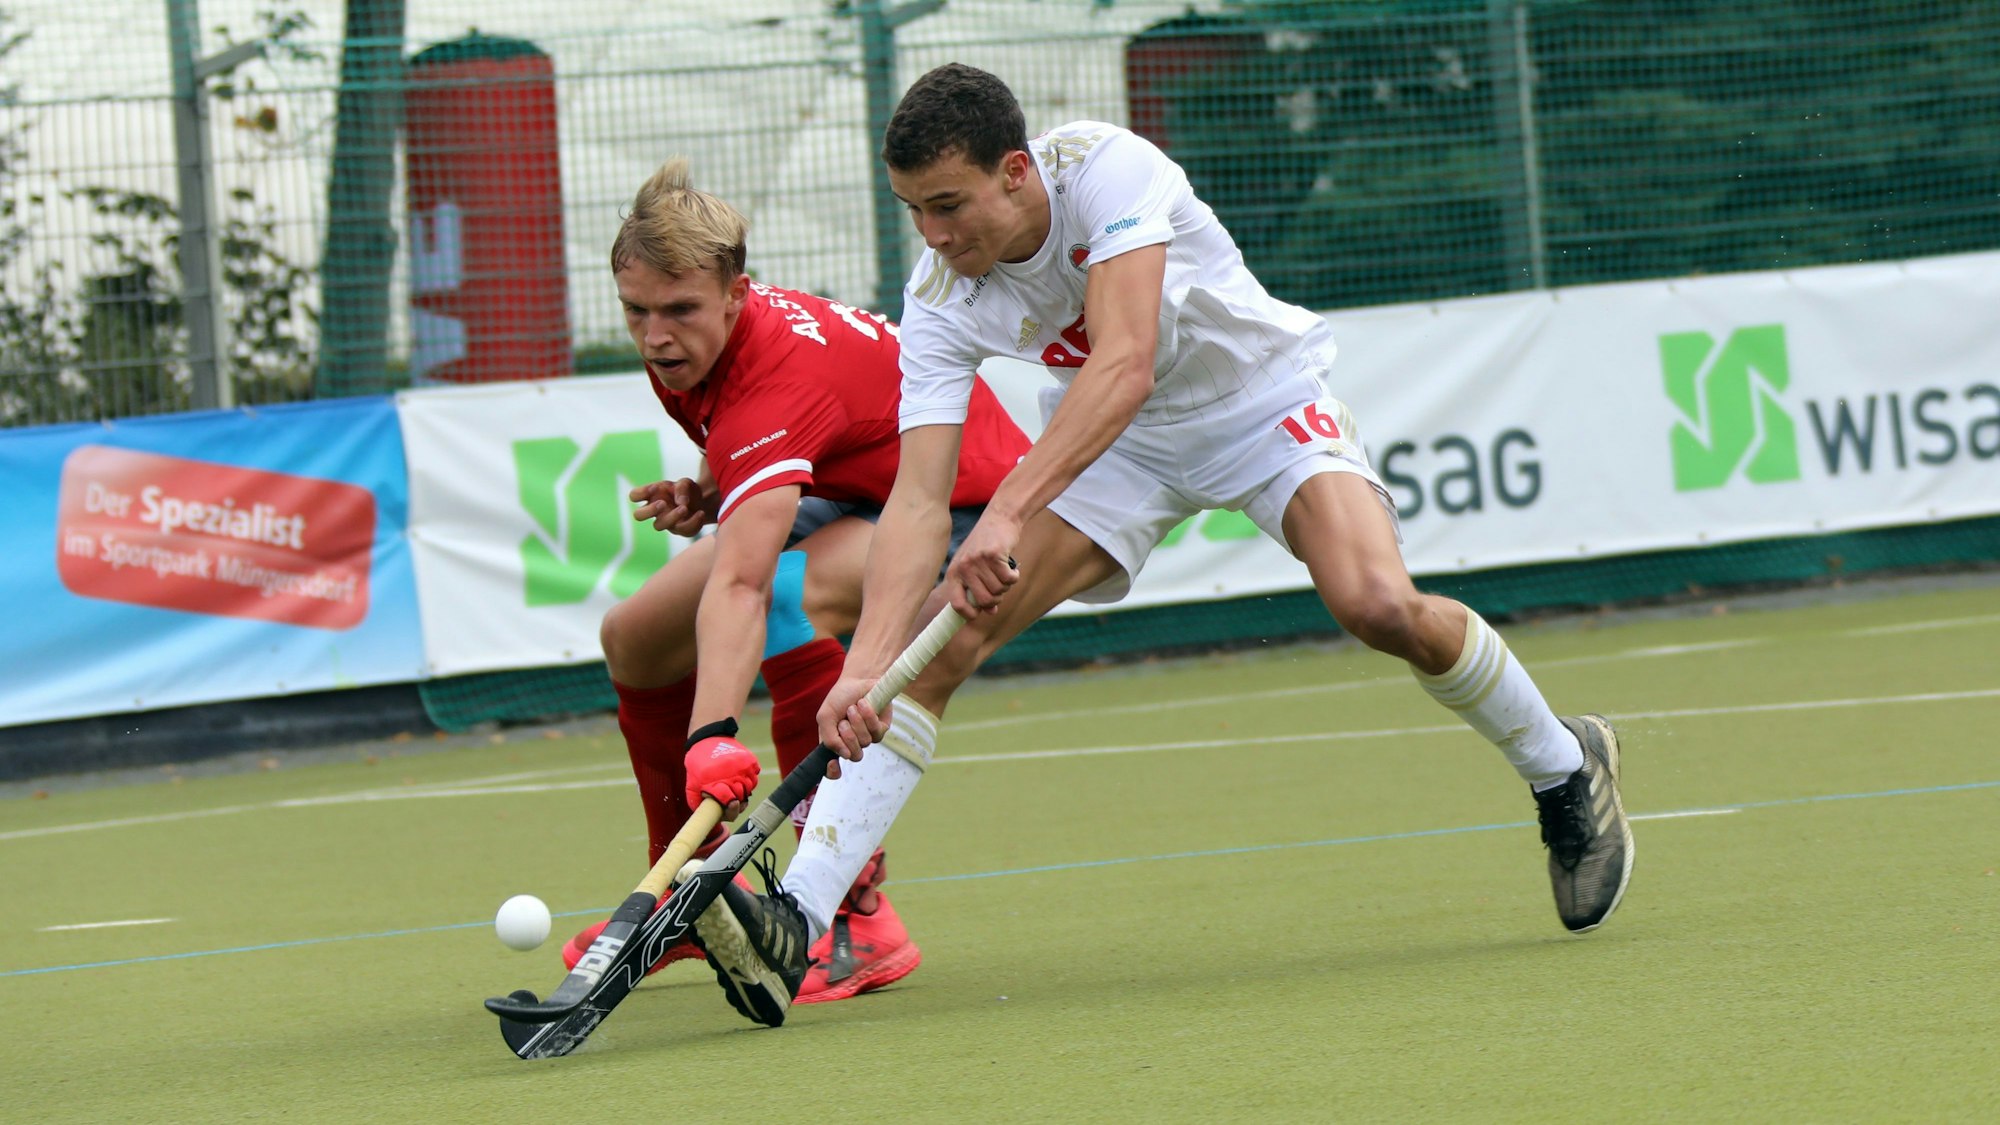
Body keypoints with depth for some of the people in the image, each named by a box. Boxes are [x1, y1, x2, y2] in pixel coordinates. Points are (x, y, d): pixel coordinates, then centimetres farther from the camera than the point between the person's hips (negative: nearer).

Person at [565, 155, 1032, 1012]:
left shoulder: (780, 374, -36)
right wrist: (706, 498, -7)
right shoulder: (683, 356, -8)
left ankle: (857, 917, -35)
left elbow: (738, 586, -50)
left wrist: (713, 735, -62)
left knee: (786, 597, -38)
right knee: (634, 637, 8)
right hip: (855, 498, 10)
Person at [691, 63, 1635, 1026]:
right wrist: (864, 667, -39)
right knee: (949, 623, -17)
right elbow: (919, 499, -25)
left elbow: (1126, 366, -43)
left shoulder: (1107, 169, -31)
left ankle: (1564, 769, 1)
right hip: (1107, 441, 4)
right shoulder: (940, 301, -19)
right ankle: (794, 918, -19)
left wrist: (1009, 512, -53)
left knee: (1378, 605, -28)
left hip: (1262, 396, -3)